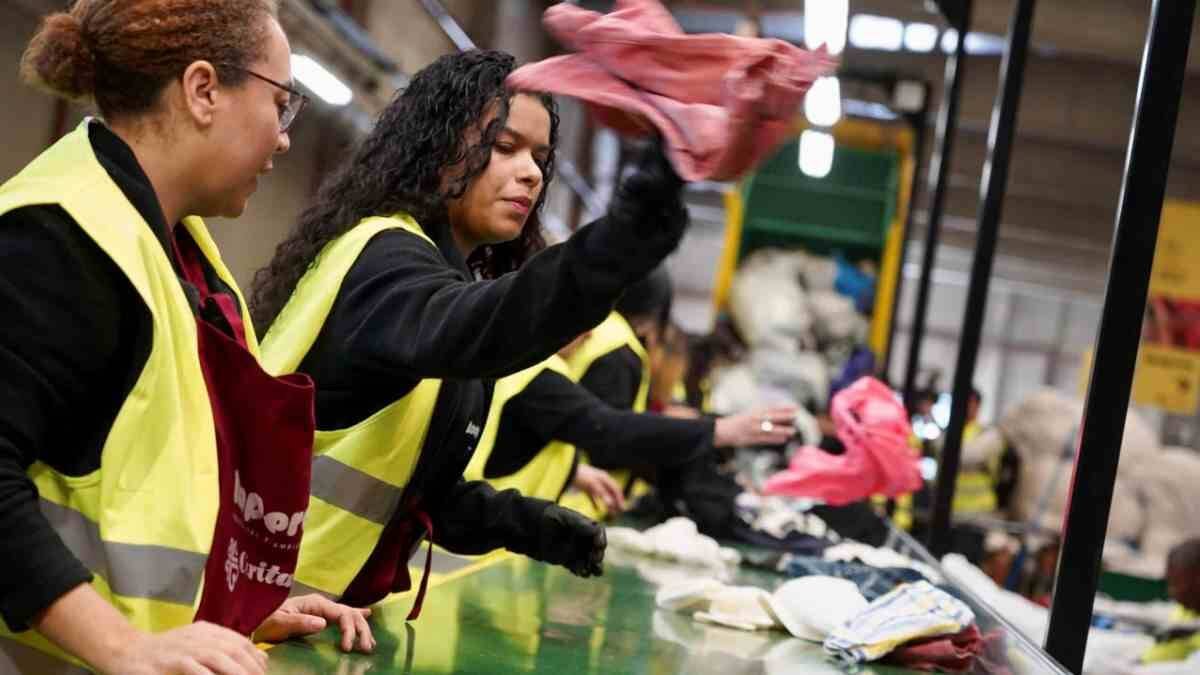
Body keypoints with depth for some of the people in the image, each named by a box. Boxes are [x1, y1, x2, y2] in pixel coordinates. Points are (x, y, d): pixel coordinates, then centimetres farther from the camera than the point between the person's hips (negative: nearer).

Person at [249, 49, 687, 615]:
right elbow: (468, 333, -41)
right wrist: (628, 228, -53)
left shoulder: (449, 277, 12)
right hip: (267, 598, -9)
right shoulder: (381, 257, -16)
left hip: (333, 601, 9)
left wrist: (523, 522, -2)